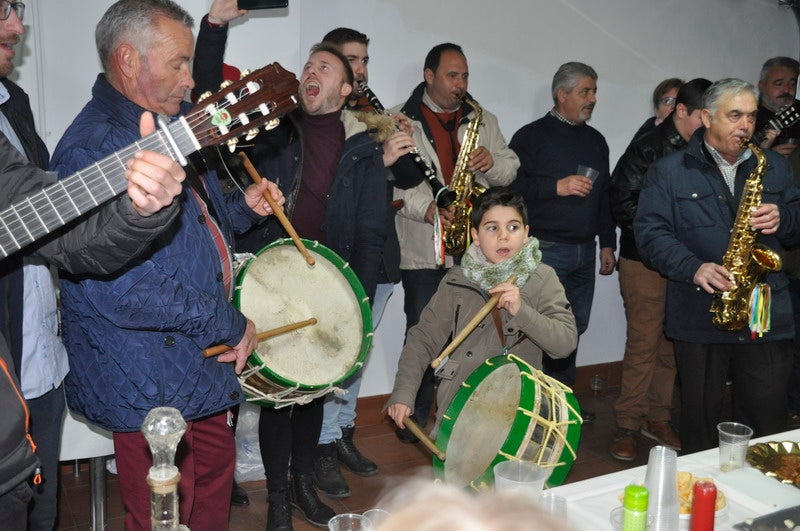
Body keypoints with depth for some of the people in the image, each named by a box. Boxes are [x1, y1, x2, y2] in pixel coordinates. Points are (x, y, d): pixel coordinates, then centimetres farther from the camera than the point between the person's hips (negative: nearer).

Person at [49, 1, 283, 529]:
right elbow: (123, 291, -31)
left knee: (215, 468, 25)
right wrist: (231, 326, -20)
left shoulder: (170, 126, 10)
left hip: (199, 366, 9)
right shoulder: (94, 147, -23)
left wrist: (242, 207, 4)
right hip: (153, 384, -9)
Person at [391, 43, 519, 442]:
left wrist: (492, 163, -7)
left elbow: (512, 170, 15)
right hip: (423, 249, -3)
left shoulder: (483, 121, 15)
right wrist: (424, 208, -19)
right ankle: (416, 416, 18)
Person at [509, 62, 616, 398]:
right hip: (546, 250, -6)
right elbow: (512, 187, -12)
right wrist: (557, 187, -19)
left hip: (585, 251, 7)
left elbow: (604, 196, 22)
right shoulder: (532, 136, -3)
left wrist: (607, 243, 17)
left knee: (574, 328, 11)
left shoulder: (596, 140, 17)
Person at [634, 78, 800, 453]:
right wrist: (693, 268, -20)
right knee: (701, 414, 8)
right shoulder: (668, 172, 2)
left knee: (768, 416, 5)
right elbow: (649, 231, -6)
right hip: (699, 316, -2)